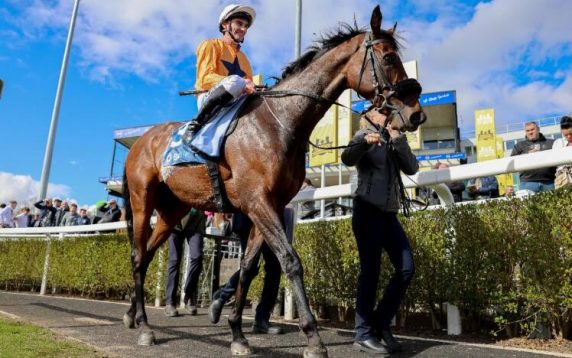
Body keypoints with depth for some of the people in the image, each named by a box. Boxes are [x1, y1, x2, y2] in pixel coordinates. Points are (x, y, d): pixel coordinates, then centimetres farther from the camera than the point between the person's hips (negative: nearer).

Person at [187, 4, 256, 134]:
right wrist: (240, 83, -21)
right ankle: (199, 121, -26)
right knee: (235, 80, -34)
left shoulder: (242, 57, 26)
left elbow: (249, 82, 21)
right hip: (209, 98, -6)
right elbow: (205, 78, -7)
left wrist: (252, 87, -6)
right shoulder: (211, 45, 8)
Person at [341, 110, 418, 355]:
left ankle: (381, 323, 14)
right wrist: (364, 142, -35)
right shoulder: (364, 137, 2)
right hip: (367, 210, -7)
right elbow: (348, 159, -17)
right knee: (370, 270, -6)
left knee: (407, 268, 2)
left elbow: (412, 168, 3)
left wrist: (399, 139, -7)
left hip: (389, 212, 7)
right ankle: (363, 335, 3)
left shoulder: (394, 143, 19)